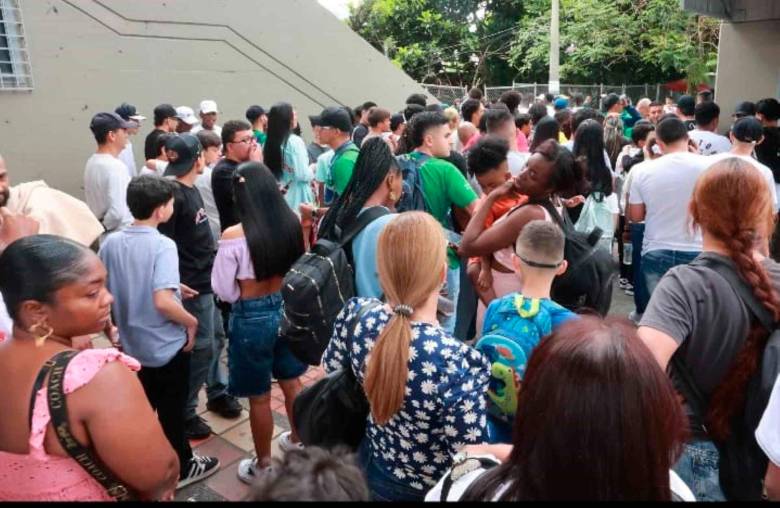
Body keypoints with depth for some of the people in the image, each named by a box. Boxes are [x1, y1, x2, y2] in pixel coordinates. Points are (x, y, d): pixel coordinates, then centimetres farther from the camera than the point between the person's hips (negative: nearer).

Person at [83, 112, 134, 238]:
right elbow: (117, 212, -28)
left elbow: (92, 203, 14)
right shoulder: (115, 166, -22)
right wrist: (104, 227, -12)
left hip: (105, 238, 9)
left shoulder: (92, 162, 6)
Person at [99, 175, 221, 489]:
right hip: (167, 346, -6)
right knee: (171, 410, 12)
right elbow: (163, 302, -32)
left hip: (132, 344, 6)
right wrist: (192, 322, -15)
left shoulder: (110, 244, -4)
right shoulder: (163, 245, -23)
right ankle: (181, 468, 31)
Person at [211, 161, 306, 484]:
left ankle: (262, 466, 31)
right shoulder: (292, 224, -9)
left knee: (259, 397, 12)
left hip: (252, 317, -5)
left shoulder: (234, 236, -22)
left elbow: (223, 290, -12)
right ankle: (297, 441, 45)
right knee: (291, 383, 24)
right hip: (286, 308, 5)